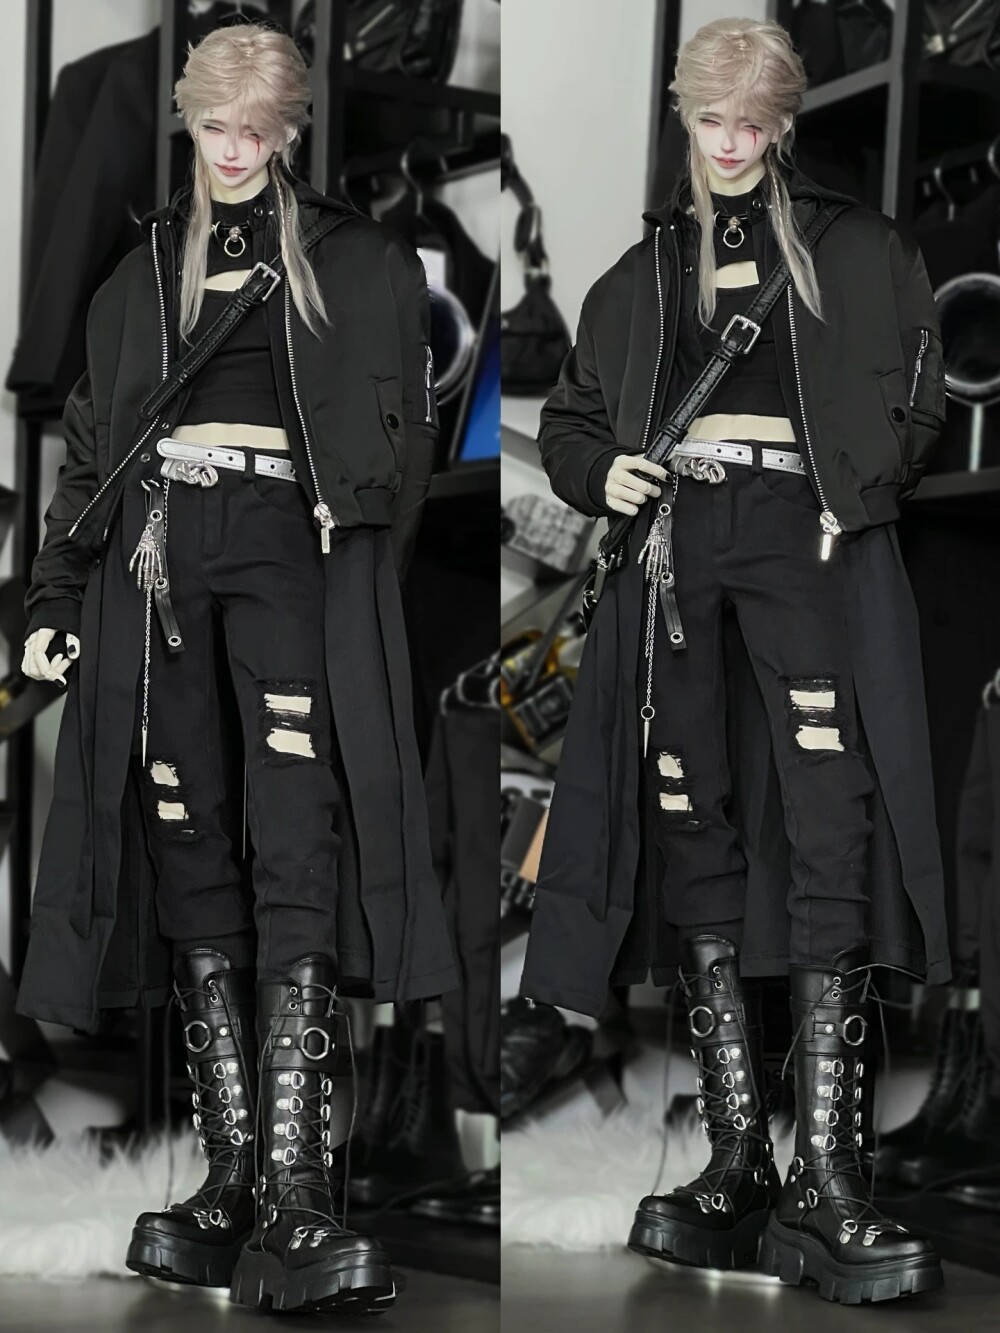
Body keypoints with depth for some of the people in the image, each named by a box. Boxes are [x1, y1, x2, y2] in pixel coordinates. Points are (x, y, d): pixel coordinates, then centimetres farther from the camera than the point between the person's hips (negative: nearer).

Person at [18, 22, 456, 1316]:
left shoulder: (353, 259, 15)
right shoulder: (147, 268, 21)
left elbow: (401, 421, 11)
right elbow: (92, 438, 20)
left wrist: (356, 512, -6)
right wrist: (55, 599, 13)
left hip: (288, 543, -3)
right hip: (159, 547, 3)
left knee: (298, 845, -18)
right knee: (193, 853, -3)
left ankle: (294, 1200, -27)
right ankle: (235, 1180, -2)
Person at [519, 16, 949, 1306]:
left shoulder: (856, 250, 14)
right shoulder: (642, 273, 22)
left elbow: (913, 399, 7)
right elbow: (568, 417, 25)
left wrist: (858, 497, -8)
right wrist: (600, 473, 4)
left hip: (809, 537, -3)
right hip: (675, 540, 4)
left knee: (828, 824, -18)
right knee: (694, 836, -3)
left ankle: (826, 1174, -22)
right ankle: (737, 1162, 0)